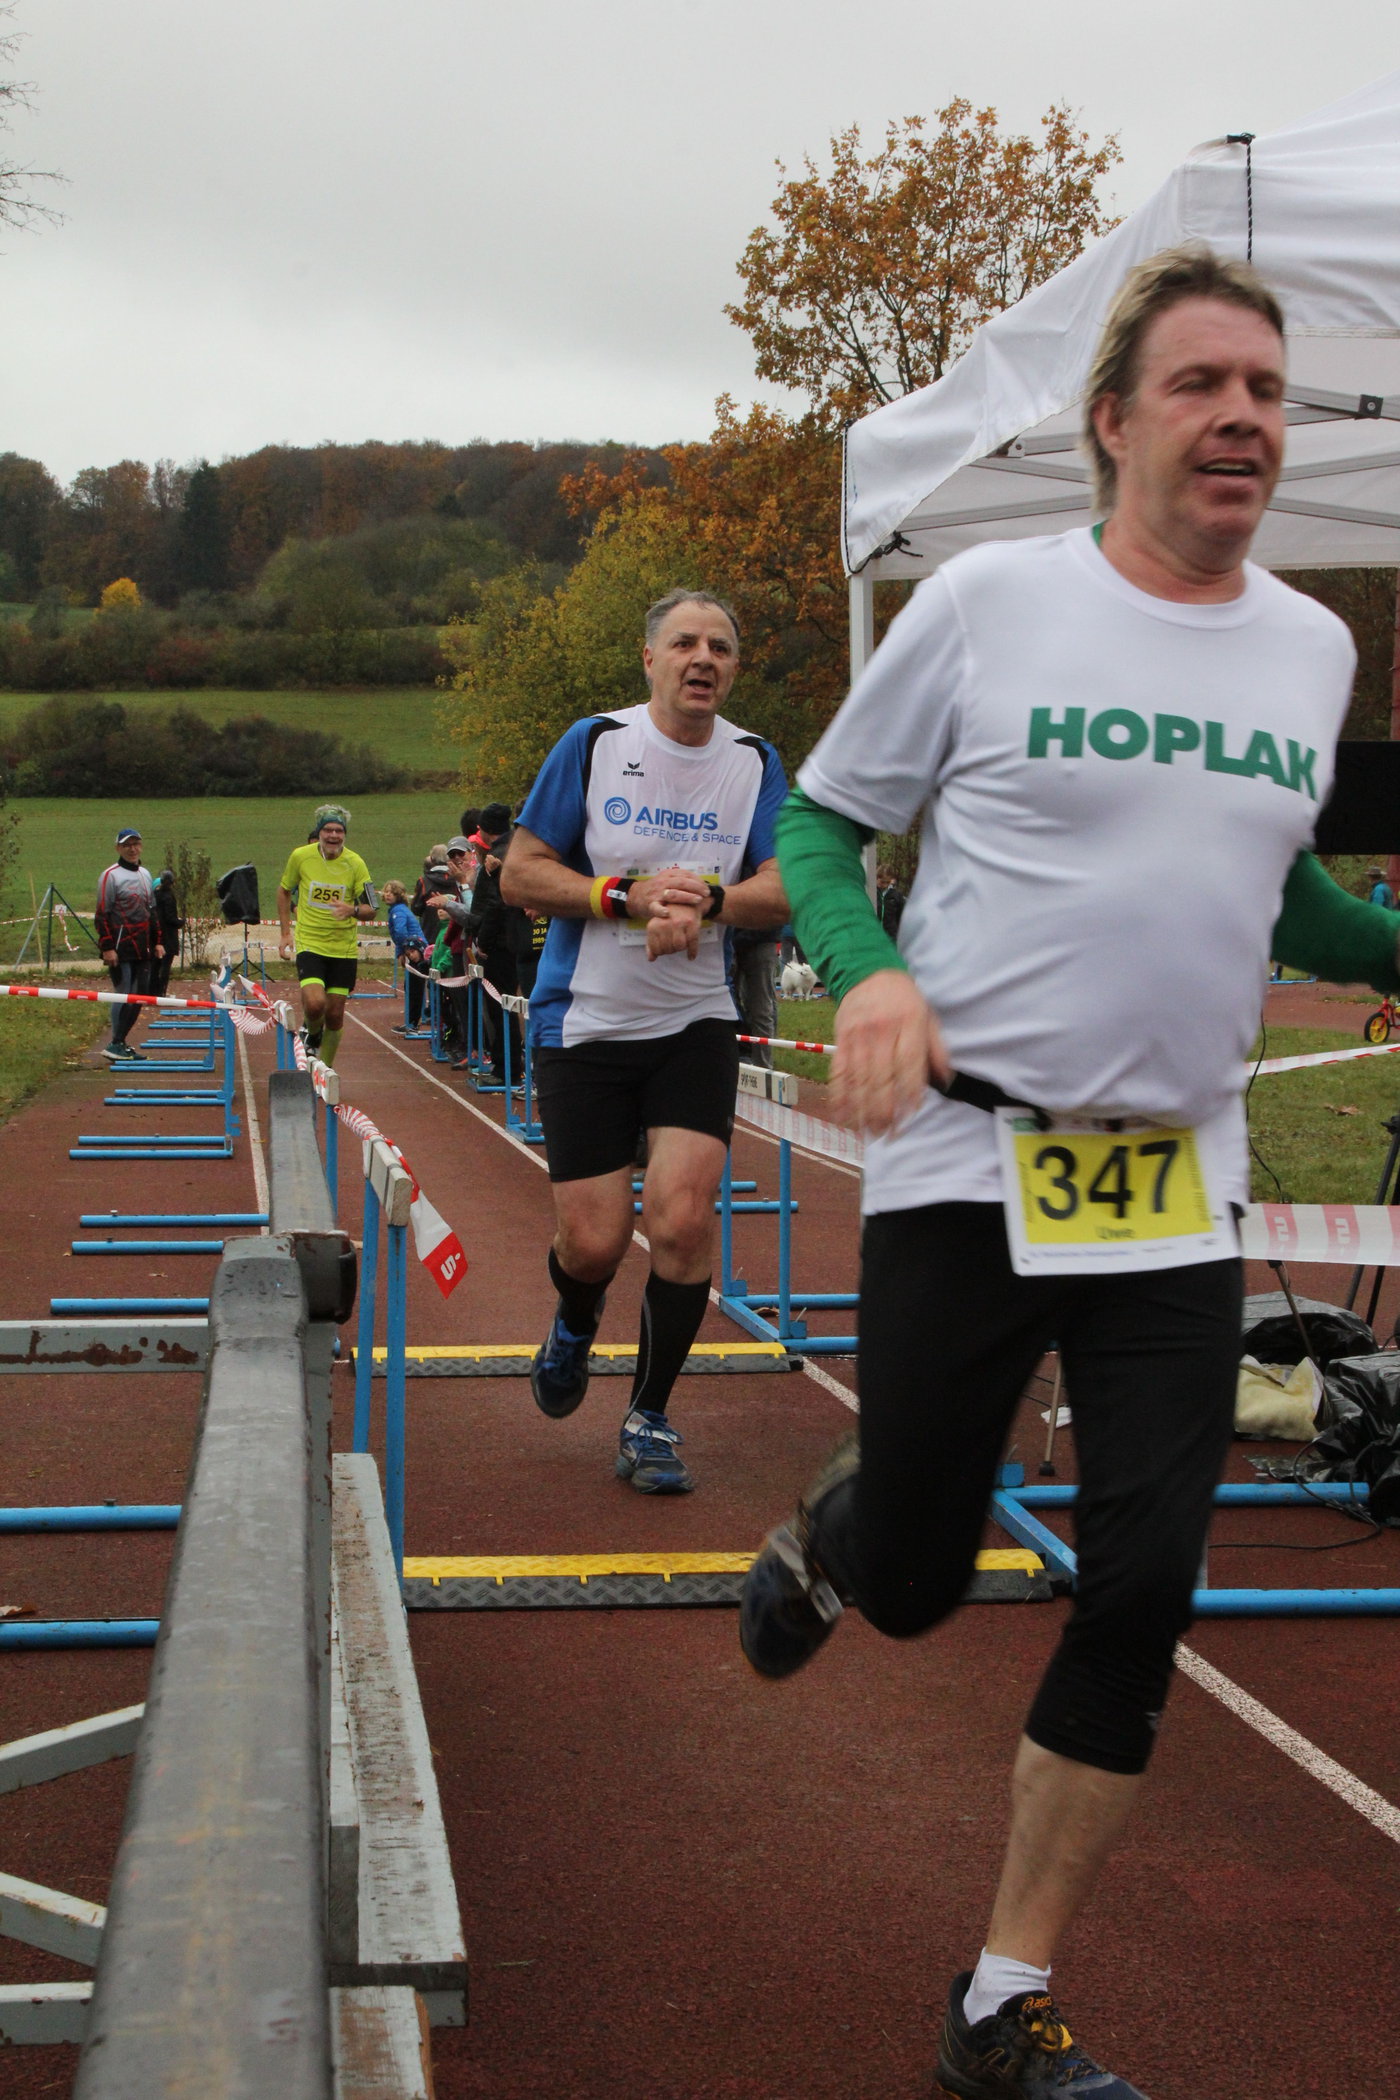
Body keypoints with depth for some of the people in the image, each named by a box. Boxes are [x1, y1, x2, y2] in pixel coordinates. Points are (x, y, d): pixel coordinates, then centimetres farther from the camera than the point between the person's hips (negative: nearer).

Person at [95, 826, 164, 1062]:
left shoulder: (145, 874, 18)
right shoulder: (111, 876, -6)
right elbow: (102, 915, -10)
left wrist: (157, 942, 16)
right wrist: (107, 947, -16)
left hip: (143, 949, 8)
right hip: (121, 950, -8)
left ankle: (120, 1042, 12)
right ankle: (116, 1046, -3)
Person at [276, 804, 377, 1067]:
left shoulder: (355, 863, -7)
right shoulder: (300, 856, -5)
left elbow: (371, 909, -4)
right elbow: (284, 890, 12)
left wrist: (353, 910, -27)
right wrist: (286, 933, 7)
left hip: (344, 949, 1)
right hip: (309, 944, -1)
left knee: (335, 1014, 4)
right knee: (314, 1003, -21)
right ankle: (312, 1032, 14)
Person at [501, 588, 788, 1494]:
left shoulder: (755, 762, 3)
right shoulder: (595, 743, -4)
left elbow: (786, 887, -4)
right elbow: (520, 875, -5)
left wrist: (707, 899, -23)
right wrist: (627, 894, -18)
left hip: (695, 1026, 2)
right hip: (585, 1022, -2)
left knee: (684, 1218, -13)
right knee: (594, 1242, -3)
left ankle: (650, 1419, 5)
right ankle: (576, 1326, 35)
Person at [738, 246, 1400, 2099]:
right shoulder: (992, 600, -6)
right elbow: (822, 820, 2)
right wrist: (867, 973, -19)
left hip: (1179, 1195, 4)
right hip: (969, 1166, -3)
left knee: (1143, 1600, -1)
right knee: (912, 1589, 4)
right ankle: (829, 1530, 44)